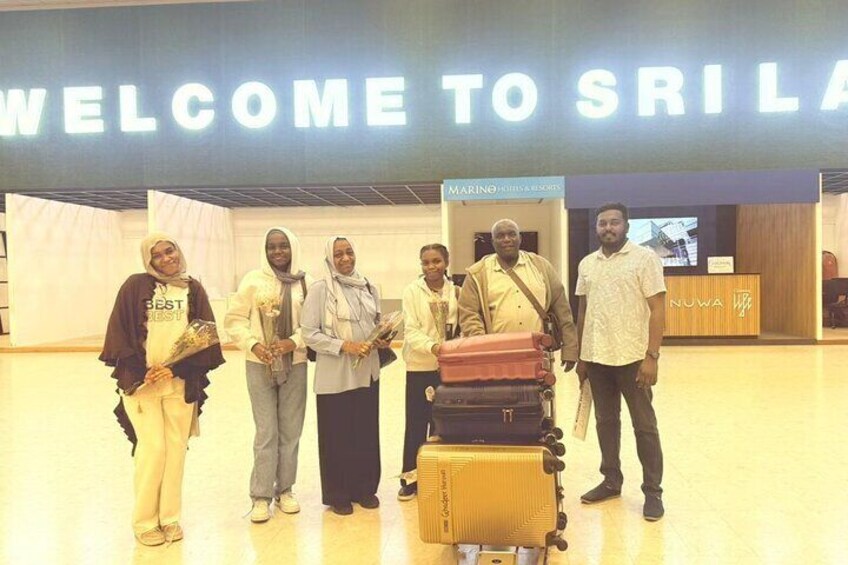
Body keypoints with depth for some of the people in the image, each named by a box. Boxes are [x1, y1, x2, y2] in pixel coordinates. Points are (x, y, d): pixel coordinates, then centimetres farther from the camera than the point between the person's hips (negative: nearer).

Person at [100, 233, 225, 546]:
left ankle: (170, 517, 20)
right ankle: (144, 521, 13)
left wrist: (177, 368, -9)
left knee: (176, 447, 6)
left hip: (181, 381, 2)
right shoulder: (136, 286, -1)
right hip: (141, 379, -2)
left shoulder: (193, 289, 5)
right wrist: (140, 371, -11)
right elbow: (119, 332, -3)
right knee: (153, 447, -3)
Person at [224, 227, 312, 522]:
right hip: (259, 365, -1)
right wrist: (253, 344, -14)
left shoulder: (305, 282, -2)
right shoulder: (253, 280, -3)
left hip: (295, 365, 2)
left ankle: (284, 489, 25)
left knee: (291, 430, 9)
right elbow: (234, 319, -1)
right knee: (266, 432, 2)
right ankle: (261, 496, 14)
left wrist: (294, 342, -15)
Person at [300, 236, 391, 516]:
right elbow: (309, 333, -10)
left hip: (368, 372, 5)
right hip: (335, 375, -5)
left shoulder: (368, 287, 8)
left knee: (367, 431, 12)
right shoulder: (320, 290, -7)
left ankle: (365, 488, 28)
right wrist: (344, 346, -19)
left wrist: (383, 339, -4)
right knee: (338, 434, 6)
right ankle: (337, 494, 20)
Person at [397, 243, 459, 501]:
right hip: (420, 366, -2)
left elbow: (460, 326, 7)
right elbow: (411, 331, -12)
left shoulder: (455, 291, 2)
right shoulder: (412, 291, -7)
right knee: (416, 422, 5)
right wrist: (433, 346, -28)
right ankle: (410, 477, 18)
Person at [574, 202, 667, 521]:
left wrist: (652, 356, -15)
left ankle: (653, 492, 15)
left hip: (632, 357, -5)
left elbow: (658, 309, -9)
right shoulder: (587, 264, 9)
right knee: (605, 421, 14)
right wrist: (580, 357, 10)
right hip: (596, 357, 5)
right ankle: (611, 482, 28)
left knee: (644, 426, 4)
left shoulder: (644, 258, -6)